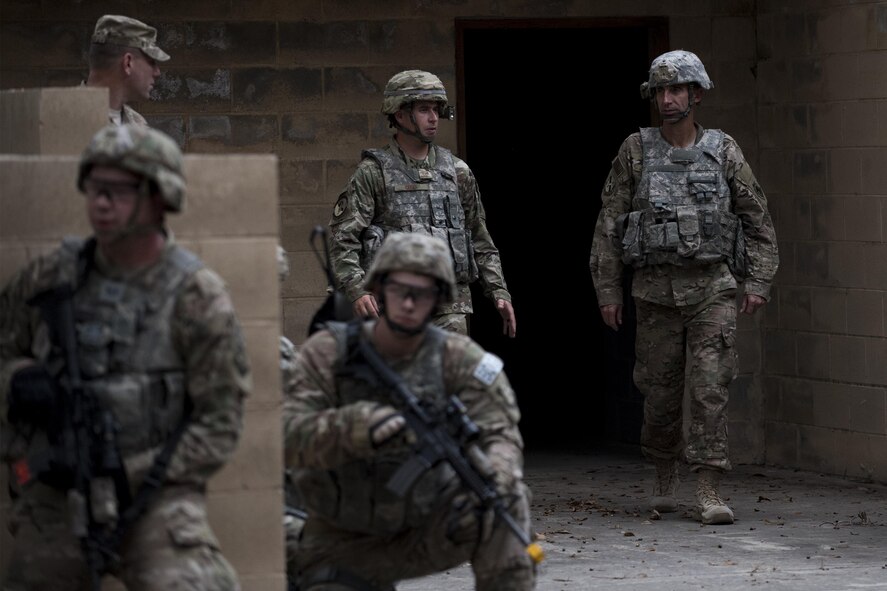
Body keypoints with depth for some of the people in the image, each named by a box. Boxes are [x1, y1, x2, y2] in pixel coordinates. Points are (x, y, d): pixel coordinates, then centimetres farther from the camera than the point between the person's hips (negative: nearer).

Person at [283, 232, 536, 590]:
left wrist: (491, 479, -41)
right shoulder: (328, 353, -13)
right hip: (346, 545, 0)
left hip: (425, 529, 0)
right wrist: (354, 426, -44)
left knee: (505, 501, -27)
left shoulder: (457, 358, -9)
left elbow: (500, 432, -17)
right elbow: (287, 437, -24)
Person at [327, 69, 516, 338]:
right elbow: (343, 238, -7)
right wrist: (357, 290, -21)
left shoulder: (458, 172, 12)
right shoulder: (372, 173, 0)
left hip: (450, 308, 3)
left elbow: (480, 241, 19)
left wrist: (499, 291, 10)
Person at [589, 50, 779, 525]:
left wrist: (758, 282, 1)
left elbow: (757, 220, 8)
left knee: (710, 387, -9)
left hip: (712, 289, -1)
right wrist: (607, 291, 1)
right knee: (660, 391, 8)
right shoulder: (635, 152, 2)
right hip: (656, 290, 1)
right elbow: (609, 226, 4)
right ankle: (664, 479, 27)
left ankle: (709, 493, -9)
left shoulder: (723, 152, 3)